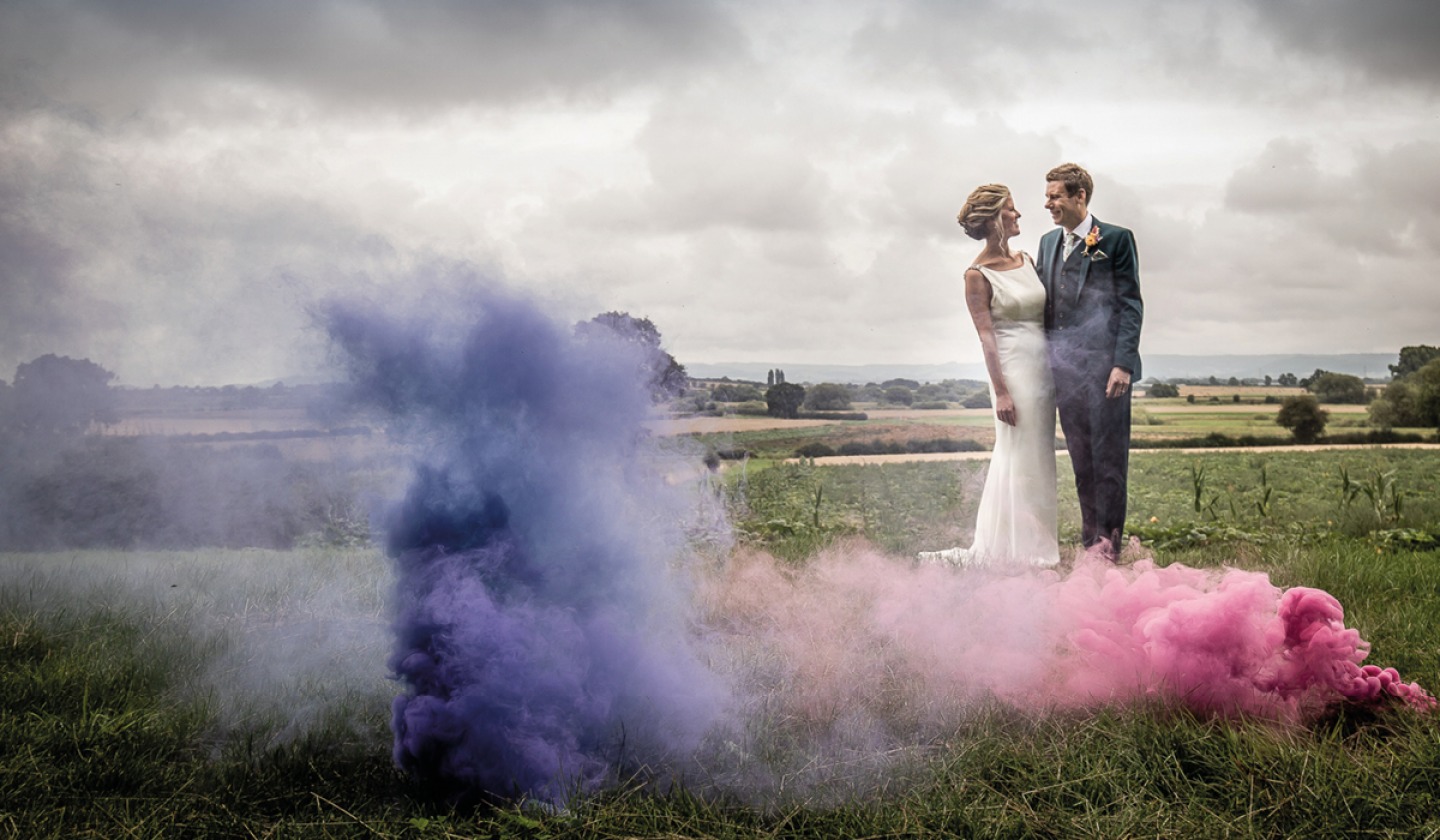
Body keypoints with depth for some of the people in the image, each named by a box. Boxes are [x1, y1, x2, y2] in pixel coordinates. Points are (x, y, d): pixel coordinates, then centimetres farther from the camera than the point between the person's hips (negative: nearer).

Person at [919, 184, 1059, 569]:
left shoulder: (1026, 260, 12)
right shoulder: (978, 274, -8)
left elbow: (1047, 313, 14)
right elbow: (986, 335, -12)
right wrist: (1001, 390, -16)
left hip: (1043, 366, 7)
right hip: (1013, 366, -7)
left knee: (1037, 457, 11)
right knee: (1019, 457, -3)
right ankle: (1018, 547, 6)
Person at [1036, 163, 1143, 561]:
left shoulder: (1116, 239, -2)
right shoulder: (1048, 242, 15)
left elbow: (1131, 305, -6)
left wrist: (1122, 363, -14)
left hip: (1105, 368, -6)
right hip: (1065, 370, 6)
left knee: (1108, 457, -1)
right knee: (1081, 461, 10)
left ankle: (1107, 541, 5)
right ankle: (1090, 542, 17)